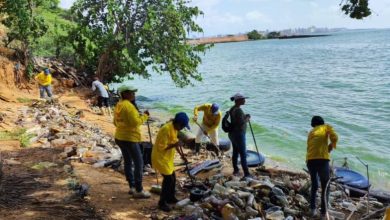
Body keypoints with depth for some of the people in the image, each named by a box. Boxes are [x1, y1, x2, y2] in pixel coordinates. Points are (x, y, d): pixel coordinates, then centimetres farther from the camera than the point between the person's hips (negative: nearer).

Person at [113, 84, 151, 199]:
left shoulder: (118, 105, 10)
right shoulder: (128, 106, -20)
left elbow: (116, 122, 18)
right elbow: (136, 122, -24)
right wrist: (145, 116, -12)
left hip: (120, 137, 10)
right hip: (129, 139, -10)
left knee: (128, 162, 17)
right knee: (139, 163, -3)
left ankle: (132, 187, 26)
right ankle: (138, 191, 1)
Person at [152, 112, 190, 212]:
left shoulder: (174, 128, 3)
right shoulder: (166, 129, -27)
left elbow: (174, 142, 15)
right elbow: (161, 147, -26)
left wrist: (181, 154, 13)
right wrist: (173, 145, -24)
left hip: (167, 158, 10)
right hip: (160, 157, -10)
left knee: (173, 178, 15)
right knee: (168, 179, -10)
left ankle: (170, 197, 32)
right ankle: (162, 202, 3)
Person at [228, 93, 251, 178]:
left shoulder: (232, 109, 7)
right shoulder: (238, 110, -23)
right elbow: (242, 123, -27)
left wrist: (245, 117, 8)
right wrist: (247, 118, -9)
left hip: (232, 134, 10)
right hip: (239, 135, -10)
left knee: (235, 152, 19)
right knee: (243, 155, -3)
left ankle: (235, 170, 31)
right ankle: (246, 174, 3)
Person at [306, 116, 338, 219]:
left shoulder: (311, 132, 24)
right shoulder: (326, 127, 12)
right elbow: (334, 138, -5)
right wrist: (331, 146, 14)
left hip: (310, 160, 4)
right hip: (322, 160, -4)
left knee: (314, 185, 23)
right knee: (325, 188, 6)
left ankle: (312, 209, 20)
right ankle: (323, 213, 2)